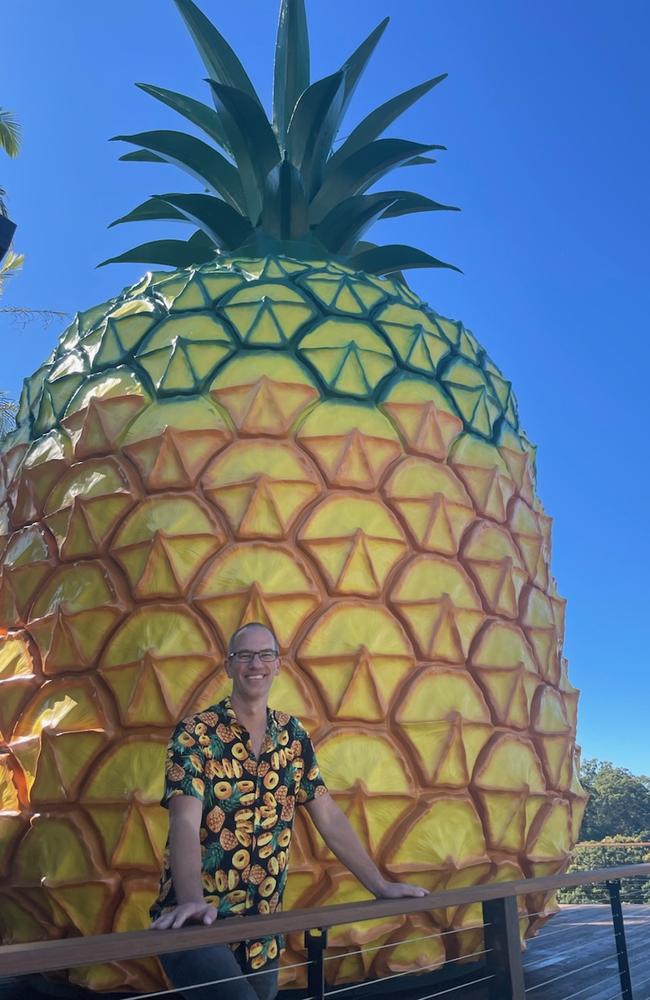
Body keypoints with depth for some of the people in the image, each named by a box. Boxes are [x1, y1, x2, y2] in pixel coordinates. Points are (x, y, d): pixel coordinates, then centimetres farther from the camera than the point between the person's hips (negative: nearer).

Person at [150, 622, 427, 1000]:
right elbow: (185, 823, -21)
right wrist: (191, 900, -37)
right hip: (196, 925, -5)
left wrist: (380, 885, 6)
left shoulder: (293, 736, 6)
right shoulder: (196, 734, -10)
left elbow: (329, 816, 9)